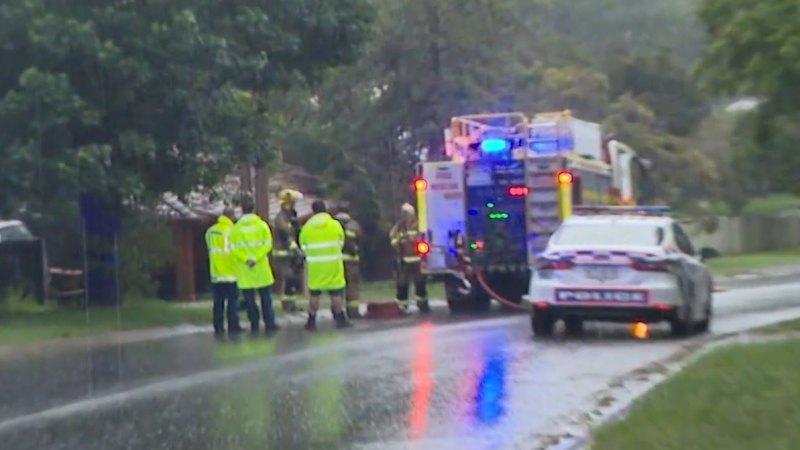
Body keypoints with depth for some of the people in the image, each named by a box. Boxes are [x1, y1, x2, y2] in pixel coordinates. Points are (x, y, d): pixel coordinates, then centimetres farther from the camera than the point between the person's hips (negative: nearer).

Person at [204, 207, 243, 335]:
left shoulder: (210, 231, 8)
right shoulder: (231, 230, -9)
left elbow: (210, 249, 12)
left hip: (216, 272, 5)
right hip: (231, 271, -5)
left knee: (218, 302, 8)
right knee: (233, 301, 0)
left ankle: (218, 327, 6)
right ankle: (233, 326, -3)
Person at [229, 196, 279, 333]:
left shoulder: (236, 228, 0)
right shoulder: (262, 225, -1)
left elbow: (233, 248, -9)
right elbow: (267, 245, -10)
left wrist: (246, 259, -13)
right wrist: (256, 258, -14)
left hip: (243, 268, 0)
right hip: (261, 267, 0)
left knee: (249, 298, 6)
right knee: (266, 297, 7)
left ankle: (254, 324, 6)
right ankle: (269, 323, 5)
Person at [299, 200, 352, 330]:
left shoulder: (306, 227, -1)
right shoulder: (335, 224, -2)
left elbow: (303, 246, 5)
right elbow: (341, 243, 7)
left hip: (314, 265, 1)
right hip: (333, 264, -1)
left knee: (314, 293, 8)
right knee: (335, 293, 6)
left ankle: (312, 321, 10)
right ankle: (340, 319, 10)